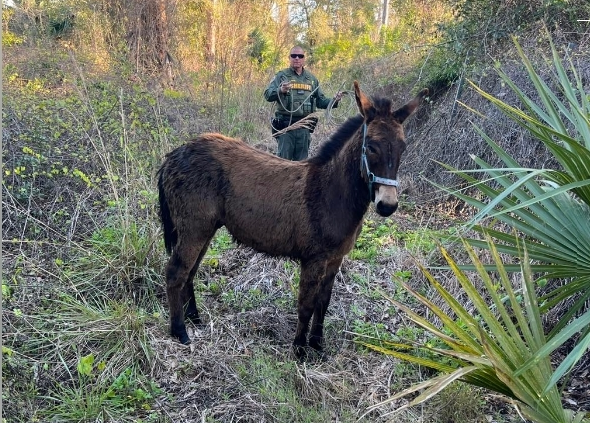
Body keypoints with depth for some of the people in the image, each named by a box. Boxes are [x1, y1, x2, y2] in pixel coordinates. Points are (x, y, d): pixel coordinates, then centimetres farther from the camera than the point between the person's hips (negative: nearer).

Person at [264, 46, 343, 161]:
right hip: (285, 125, -4)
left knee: (302, 161, 9)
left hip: (304, 127, 4)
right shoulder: (281, 75, 3)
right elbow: (268, 95, -8)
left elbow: (320, 101, 19)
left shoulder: (311, 78, 15)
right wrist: (280, 90, -28)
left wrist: (334, 101, 0)